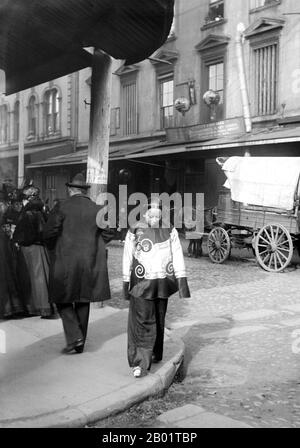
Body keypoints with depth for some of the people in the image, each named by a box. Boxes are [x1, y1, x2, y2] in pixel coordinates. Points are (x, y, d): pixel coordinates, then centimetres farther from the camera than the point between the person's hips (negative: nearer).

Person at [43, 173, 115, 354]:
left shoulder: (61, 207, -6)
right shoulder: (97, 209, 3)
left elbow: (49, 232, -11)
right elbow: (109, 233, 5)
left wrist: (55, 249, 8)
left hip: (65, 260, -3)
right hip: (90, 262, 4)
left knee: (63, 300, 11)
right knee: (83, 302, 13)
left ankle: (74, 337, -4)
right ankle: (80, 344, 21)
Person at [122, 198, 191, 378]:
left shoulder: (170, 231, 3)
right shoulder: (134, 232, -3)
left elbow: (178, 256, 3)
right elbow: (127, 258, 2)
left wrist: (182, 280, -3)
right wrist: (126, 283, 4)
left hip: (162, 283, 3)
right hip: (142, 283, -3)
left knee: (159, 321, 14)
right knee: (143, 322, -9)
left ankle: (156, 354, 32)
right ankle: (140, 363, -6)